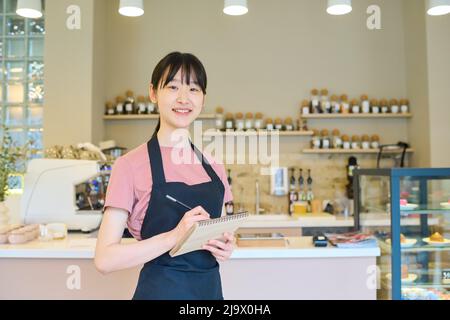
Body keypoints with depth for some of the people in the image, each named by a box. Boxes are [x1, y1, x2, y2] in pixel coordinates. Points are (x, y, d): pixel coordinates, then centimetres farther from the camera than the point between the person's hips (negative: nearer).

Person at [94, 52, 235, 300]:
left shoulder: (213, 166, 2)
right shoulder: (130, 165, -13)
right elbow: (105, 259, -16)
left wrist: (226, 247, -7)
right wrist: (174, 236, -26)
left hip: (211, 288, 5)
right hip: (160, 290, -5)